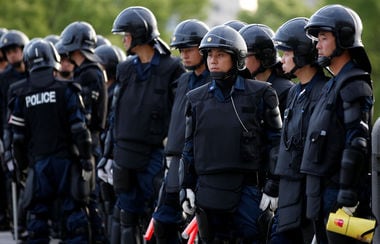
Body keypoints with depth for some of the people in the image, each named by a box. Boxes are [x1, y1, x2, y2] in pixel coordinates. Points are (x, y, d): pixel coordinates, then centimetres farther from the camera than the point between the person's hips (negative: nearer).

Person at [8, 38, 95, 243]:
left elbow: (18, 137, 7)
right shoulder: (66, 90, -5)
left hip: (38, 162, 2)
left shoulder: (23, 96, 4)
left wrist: (23, 164, 18)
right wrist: (87, 159, -3)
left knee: (37, 213, 6)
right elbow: (79, 128, -9)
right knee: (74, 211, 1)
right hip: (66, 160, -2)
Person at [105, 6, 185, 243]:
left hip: (155, 157, -6)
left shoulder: (171, 69, -7)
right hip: (127, 154, 6)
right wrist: (110, 153, 15)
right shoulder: (126, 70, 12)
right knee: (126, 214, 9)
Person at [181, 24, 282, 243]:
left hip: (247, 189, -4)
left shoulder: (259, 94, 0)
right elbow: (189, 147, 15)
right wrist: (187, 188, 10)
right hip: (209, 190, 4)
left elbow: (275, 141, -1)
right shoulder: (197, 99, 11)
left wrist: (272, 187, -6)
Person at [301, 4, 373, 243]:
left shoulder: (354, 86, -13)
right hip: (323, 194, 10)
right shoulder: (334, 84, 19)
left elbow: (357, 145, -20)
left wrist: (347, 197, -24)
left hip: (339, 193, -10)